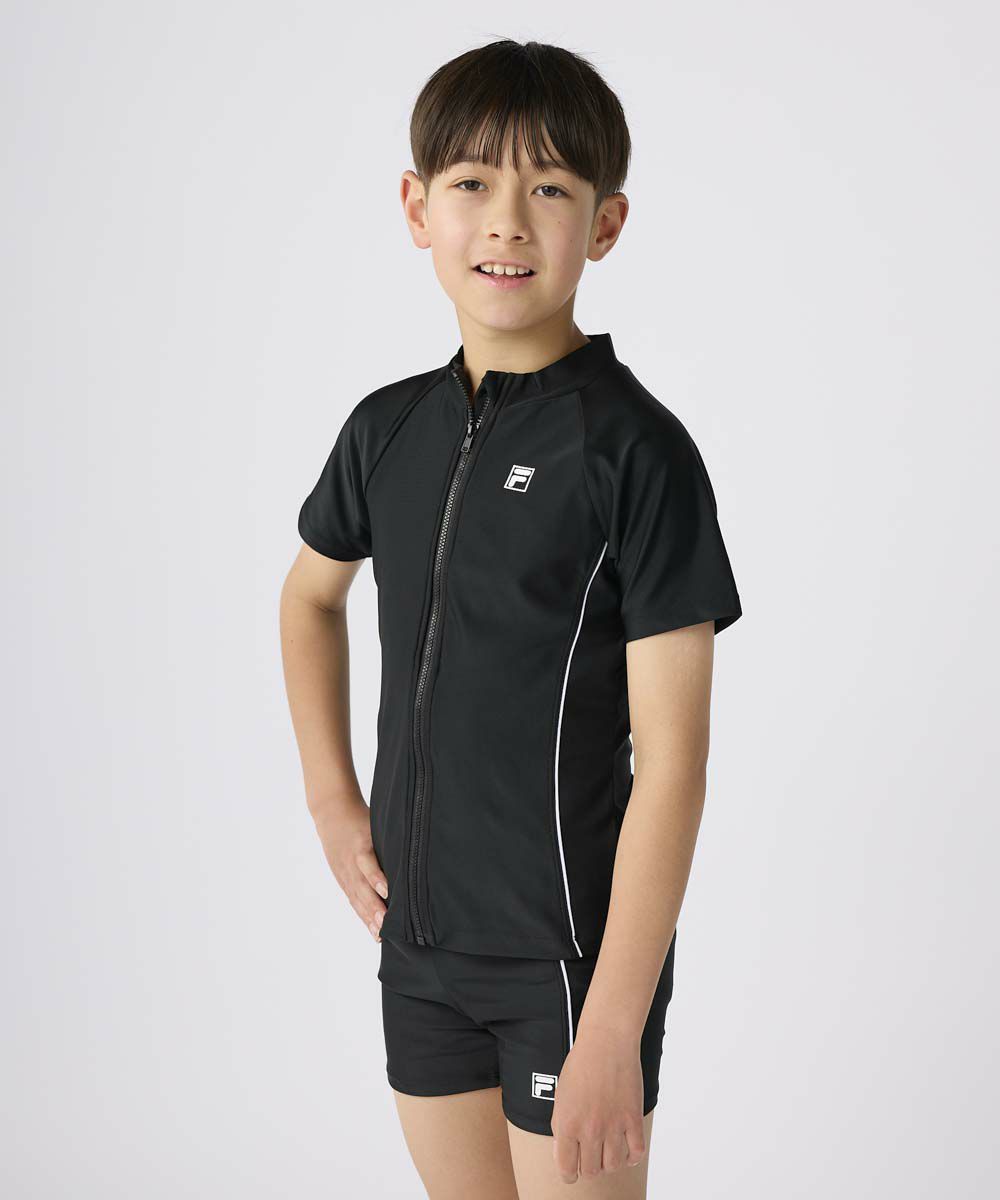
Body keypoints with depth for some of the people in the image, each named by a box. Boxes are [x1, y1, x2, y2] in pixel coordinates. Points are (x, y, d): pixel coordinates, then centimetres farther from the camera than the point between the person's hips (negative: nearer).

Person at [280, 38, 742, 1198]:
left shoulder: (636, 449, -14)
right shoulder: (388, 427, 3)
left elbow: (670, 756, -16)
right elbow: (310, 594, 25)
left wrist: (614, 1030, -19)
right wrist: (331, 798, 13)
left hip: (573, 952, -6)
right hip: (422, 936, 6)